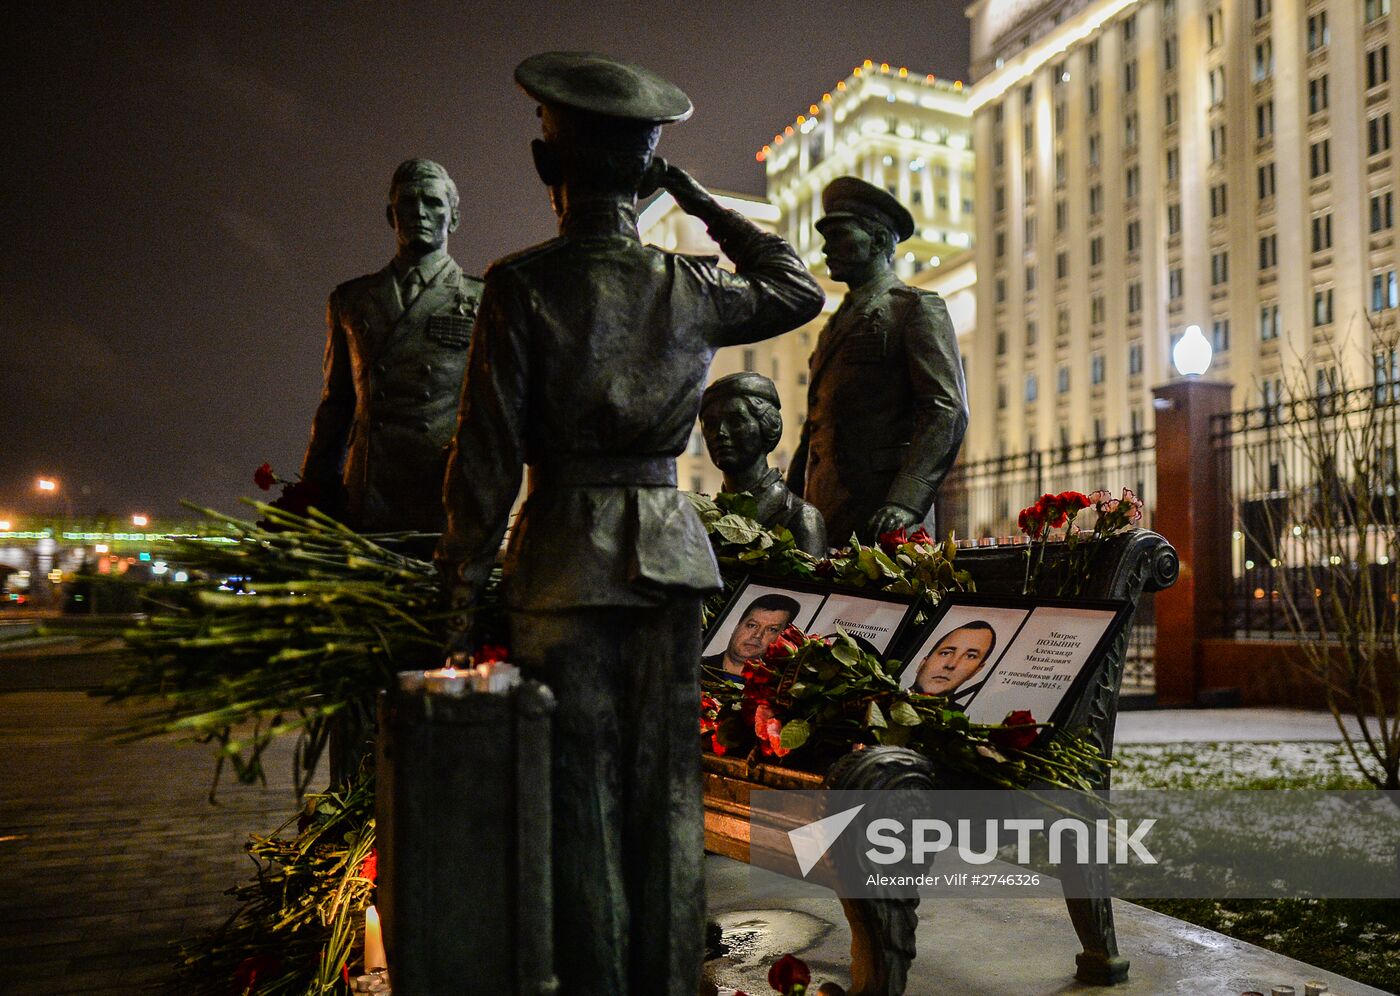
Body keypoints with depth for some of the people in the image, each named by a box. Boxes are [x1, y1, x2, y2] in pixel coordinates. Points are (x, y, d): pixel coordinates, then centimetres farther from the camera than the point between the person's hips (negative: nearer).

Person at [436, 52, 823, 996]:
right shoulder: (691, 287, 2)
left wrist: (466, 579, -1)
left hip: (564, 551, -2)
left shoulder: (520, 283, -5)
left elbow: (490, 446, -7)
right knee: (667, 788, 10)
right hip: (668, 549, 3)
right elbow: (800, 289, 22)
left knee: (581, 790, 5)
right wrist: (705, 203, 18)